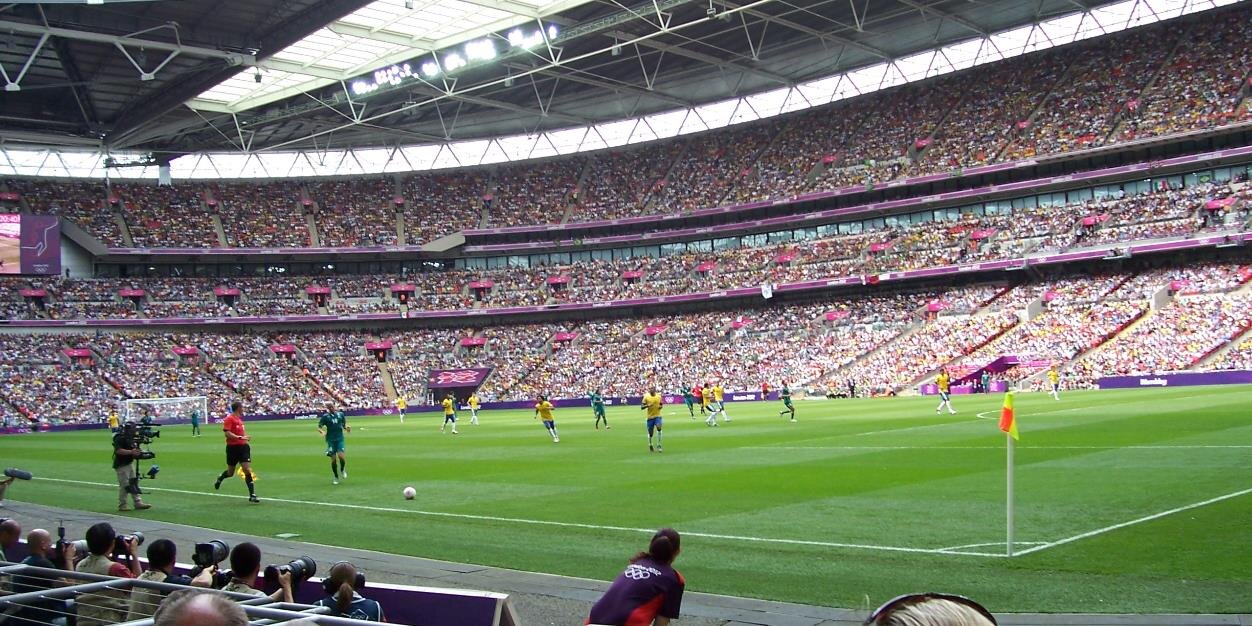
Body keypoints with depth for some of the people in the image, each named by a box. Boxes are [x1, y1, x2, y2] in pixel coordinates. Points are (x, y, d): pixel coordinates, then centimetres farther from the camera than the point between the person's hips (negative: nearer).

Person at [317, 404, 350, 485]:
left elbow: (344, 424, 17)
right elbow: (319, 427, -3)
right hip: (330, 440, -1)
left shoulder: (340, 414, 5)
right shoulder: (325, 416, -3)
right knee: (333, 458, 0)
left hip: (340, 439, 1)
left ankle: (342, 470, 15)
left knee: (341, 456, -16)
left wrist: (346, 427, -5)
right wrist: (322, 432, -24)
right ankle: (336, 477, 16)